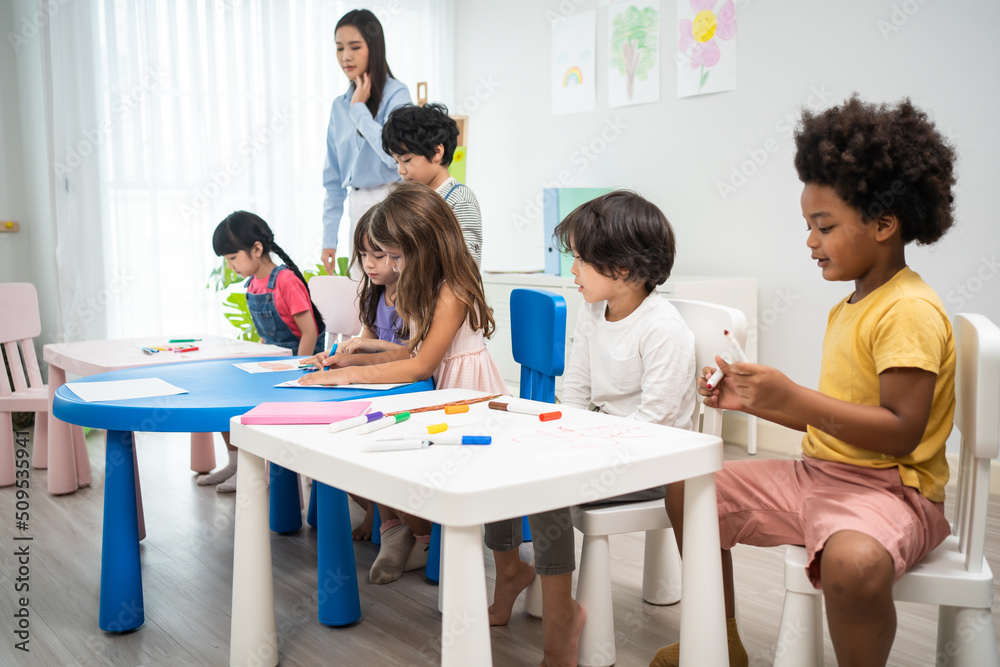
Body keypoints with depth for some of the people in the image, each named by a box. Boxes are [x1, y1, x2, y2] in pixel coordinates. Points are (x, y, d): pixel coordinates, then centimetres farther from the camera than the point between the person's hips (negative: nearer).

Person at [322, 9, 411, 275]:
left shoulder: (395, 94, -5)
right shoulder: (339, 106, 13)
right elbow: (333, 179, 14)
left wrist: (359, 110, -11)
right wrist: (329, 238, 10)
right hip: (358, 206, 6)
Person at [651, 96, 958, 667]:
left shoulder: (910, 311, -17)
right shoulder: (849, 307, 13)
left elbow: (901, 431, -25)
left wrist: (792, 398, -27)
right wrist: (754, 400, 5)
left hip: (890, 488, -10)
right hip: (817, 475, 10)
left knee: (853, 560, -43)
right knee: (689, 491, 11)